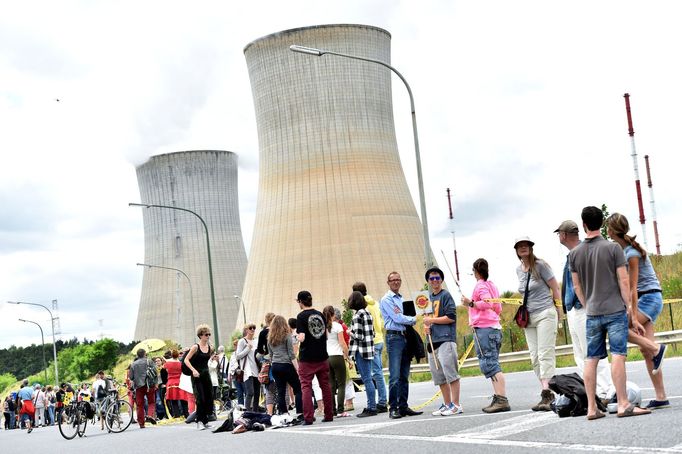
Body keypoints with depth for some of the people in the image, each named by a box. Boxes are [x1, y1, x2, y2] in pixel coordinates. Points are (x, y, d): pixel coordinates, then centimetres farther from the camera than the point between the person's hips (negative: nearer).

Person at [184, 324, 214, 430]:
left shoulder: (210, 348, 7)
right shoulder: (195, 347, -8)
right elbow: (186, 360, -11)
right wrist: (193, 370, -20)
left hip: (206, 374, 6)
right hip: (197, 376, -6)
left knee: (209, 398, 3)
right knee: (200, 399, -11)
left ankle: (205, 421, 13)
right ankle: (199, 421, -2)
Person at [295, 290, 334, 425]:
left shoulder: (301, 316, -11)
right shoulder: (320, 314, 6)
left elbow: (301, 338, -17)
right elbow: (326, 335, 12)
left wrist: (297, 336, 3)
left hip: (306, 358, -5)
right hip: (322, 356, 5)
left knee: (306, 386, 0)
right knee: (325, 385, 11)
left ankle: (308, 418, -5)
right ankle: (329, 415, 16)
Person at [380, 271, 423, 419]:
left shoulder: (401, 299, 21)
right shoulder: (386, 300, -3)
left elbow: (402, 317, 16)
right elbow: (397, 318, -12)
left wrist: (407, 319, -7)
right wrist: (414, 319, -1)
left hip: (405, 337, 8)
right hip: (394, 337, -8)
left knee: (404, 376, 8)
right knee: (395, 376, -11)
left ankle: (403, 406, 12)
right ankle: (393, 408, -9)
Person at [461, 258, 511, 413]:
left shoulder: (480, 285, -5)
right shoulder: (492, 285, 21)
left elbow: (487, 303, -20)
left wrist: (471, 303, -20)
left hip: (483, 328, -9)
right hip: (495, 327, 9)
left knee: (489, 365, -14)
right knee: (492, 365, 11)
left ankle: (502, 399, -22)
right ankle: (498, 399, 8)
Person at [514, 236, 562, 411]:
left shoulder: (540, 265, -6)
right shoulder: (519, 270, 13)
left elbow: (555, 288, -2)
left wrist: (557, 310, -2)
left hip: (545, 314, -7)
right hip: (529, 317, 7)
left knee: (545, 354, -13)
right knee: (535, 358, 3)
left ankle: (546, 395, -20)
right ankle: (548, 394, 6)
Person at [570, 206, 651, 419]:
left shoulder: (575, 253, 5)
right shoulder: (613, 248, -5)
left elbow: (577, 287, 10)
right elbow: (623, 282, -6)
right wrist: (631, 312, -2)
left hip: (592, 313, 4)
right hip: (615, 310, -3)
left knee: (591, 359, 6)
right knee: (618, 355, -6)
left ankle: (592, 408, 8)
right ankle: (623, 405, -8)